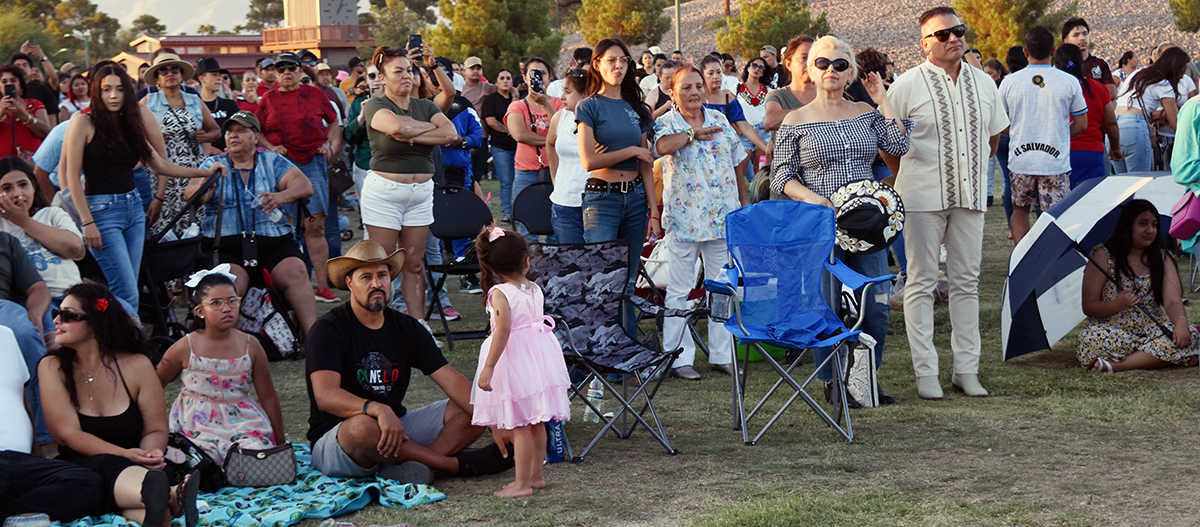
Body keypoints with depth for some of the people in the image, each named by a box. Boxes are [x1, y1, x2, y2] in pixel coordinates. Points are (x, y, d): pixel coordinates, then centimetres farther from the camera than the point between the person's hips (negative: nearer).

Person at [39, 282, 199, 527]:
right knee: (108, 466, -39)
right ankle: (169, 497, -70)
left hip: (135, 469, 3)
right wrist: (125, 455, -22)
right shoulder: (52, 368, 4)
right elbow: (69, 434, -6)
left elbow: (156, 430, 6)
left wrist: (149, 455, -21)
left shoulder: (136, 365, 6)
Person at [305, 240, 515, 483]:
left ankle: (402, 466, -30)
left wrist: (494, 424, -16)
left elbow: (451, 380, -2)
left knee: (473, 408, -8)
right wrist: (378, 410, -44)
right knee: (363, 426, -41)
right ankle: (456, 464, -24)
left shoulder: (406, 328, 5)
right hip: (334, 439, -6)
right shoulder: (328, 329, -11)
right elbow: (325, 395, -26)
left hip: (398, 428, 6)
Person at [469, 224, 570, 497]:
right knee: (536, 423, 16)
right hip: (540, 354, 7)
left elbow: (503, 330, -21)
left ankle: (522, 483, 1)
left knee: (519, 425, -3)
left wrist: (488, 368, -20)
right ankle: (536, 475, 26)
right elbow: (534, 320, 10)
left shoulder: (500, 293, -14)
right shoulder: (534, 289, 4)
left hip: (514, 359, -7)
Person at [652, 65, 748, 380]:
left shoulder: (720, 120, 10)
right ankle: (679, 358, 7)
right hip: (684, 219, -4)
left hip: (724, 218, 4)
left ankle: (721, 355, 16)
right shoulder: (666, 123, -3)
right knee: (679, 291, 0)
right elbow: (663, 146, -28)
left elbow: (737, 165, 17)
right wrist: (693, 133, -18)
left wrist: (745, 204, 16)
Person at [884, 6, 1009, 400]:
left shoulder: (983, 83, 8)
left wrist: (974, 171, 16)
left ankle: (966, 370, 13)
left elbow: (994, 135, 21)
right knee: (922, 282, -1)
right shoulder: (908, 85, -6)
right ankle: (925, 373, 3)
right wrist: (911, 178, 6)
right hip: (922, 199, -4)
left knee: (967, 281, 7)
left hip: (969, 195, 4)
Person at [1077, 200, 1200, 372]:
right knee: (1092, 338, -38)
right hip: (1112, 330, -4)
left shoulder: (1163, 258, 9)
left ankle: (1114, 365, -30)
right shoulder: (1104, 256, 0)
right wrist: (1116, 306, -25)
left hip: (1152, 331, 4)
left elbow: (1173, 301, -5)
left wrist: (1181, 322, -29)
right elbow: (1088, 306, -3)